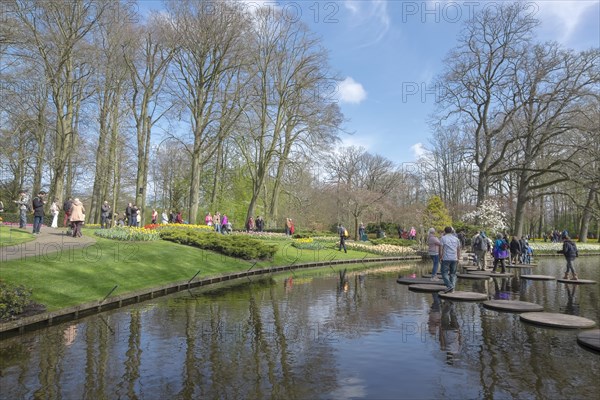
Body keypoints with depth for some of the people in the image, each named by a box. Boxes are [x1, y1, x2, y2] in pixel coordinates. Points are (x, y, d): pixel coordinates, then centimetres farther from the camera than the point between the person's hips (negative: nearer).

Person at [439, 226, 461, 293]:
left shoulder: (443, 238, 1)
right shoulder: (456, 239, 14)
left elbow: (441, 249, -4)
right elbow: (458, 250, 12)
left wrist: (441, 258, 3)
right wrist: (458, 259, 16)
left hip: (446, 259, -4)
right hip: (454, 259, 4)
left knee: (445, 273, -2)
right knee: (453, 274, 10)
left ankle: (449, 286, -20)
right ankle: (452, 289, 4)